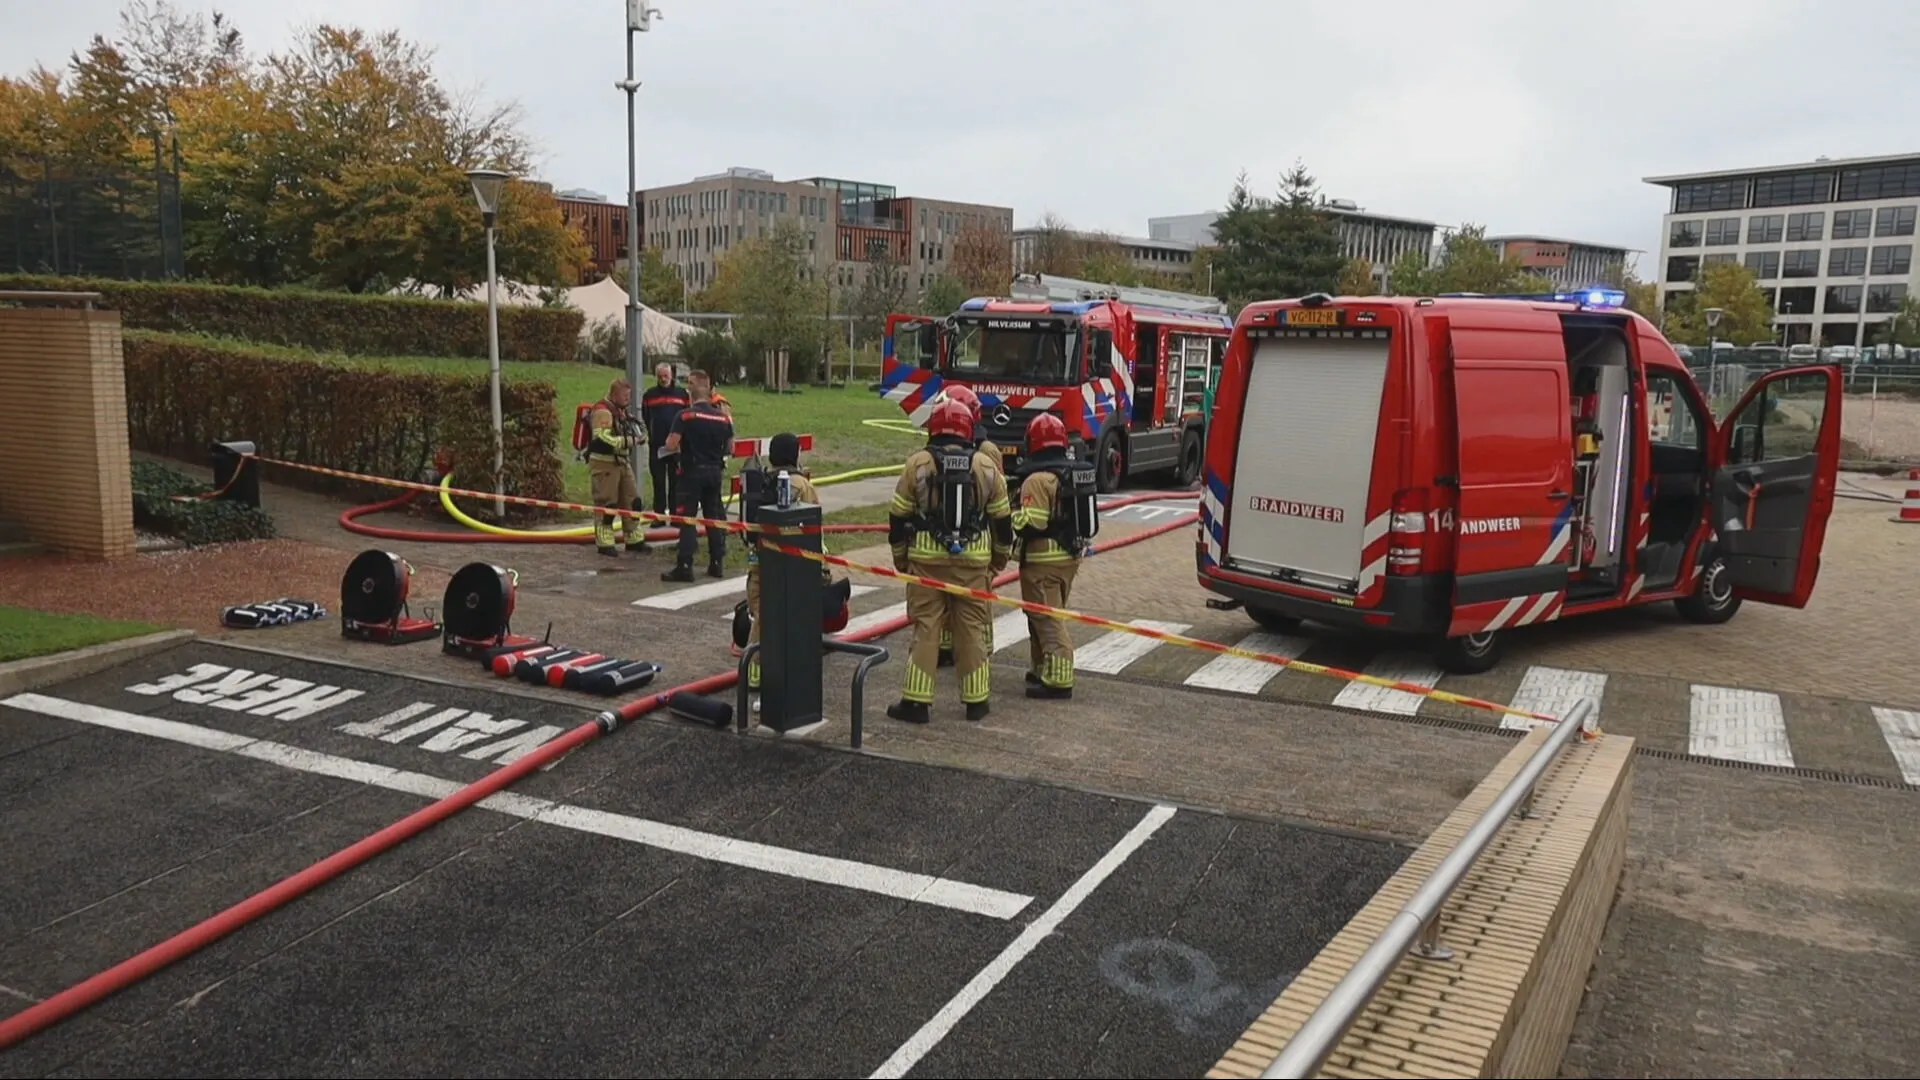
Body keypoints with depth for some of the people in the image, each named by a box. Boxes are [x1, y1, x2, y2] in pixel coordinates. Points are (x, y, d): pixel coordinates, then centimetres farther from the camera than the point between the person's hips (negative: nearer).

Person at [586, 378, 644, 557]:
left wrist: (639, 436, 2)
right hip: (604, 464, -9)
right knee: (606, 504, -4)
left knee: (632, 501, 11)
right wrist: (631, 440, -21)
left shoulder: (622, 411, 14)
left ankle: (634, 539, 21)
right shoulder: (602, 411, -17)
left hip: (622, 462, 9)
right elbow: (605, 440, -25)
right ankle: (604, 542, 4)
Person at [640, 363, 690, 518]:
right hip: (656, 445, 1)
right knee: (658, 482, 5)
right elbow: (644, 418, 14)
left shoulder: (682, 393, 4)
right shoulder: (649, 395, 7)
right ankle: (659, 515, 10)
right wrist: (650, 435, 6)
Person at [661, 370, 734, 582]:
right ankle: (717, 564, 16)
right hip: (715, 472, 4)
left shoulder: (685, 416, -11)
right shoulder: (723, 418, 3)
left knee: (687, 519, -1)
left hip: (692, 472, -4)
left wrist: (681, 446, 5)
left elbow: (671, 446, -16)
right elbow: (730, 450, 8)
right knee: (715, 518, 12)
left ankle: (685, 566, -4)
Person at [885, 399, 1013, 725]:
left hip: (926, 558, -1)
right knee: (972, 630, 9)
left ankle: (916, 701, 4)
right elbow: (1002, 518, 7)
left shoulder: (918, 462, -3)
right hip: (974, 560, 1)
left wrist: (900, 557, 13)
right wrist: (1000, 558, 20)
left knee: (925, 627, 4)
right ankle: (976, 701, 16)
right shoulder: (985, 465, 2)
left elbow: (898, 515, 1)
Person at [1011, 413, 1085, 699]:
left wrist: (1013, 513, -6)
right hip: (1070, 556, 9)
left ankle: (1057, 679, -5)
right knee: (1053, 614, 20)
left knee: (1047, 619, -4)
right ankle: (1044, 669, 29)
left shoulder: (1038, 479, -19)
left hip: (1043, 561, -9)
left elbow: (1029, 524, -22)